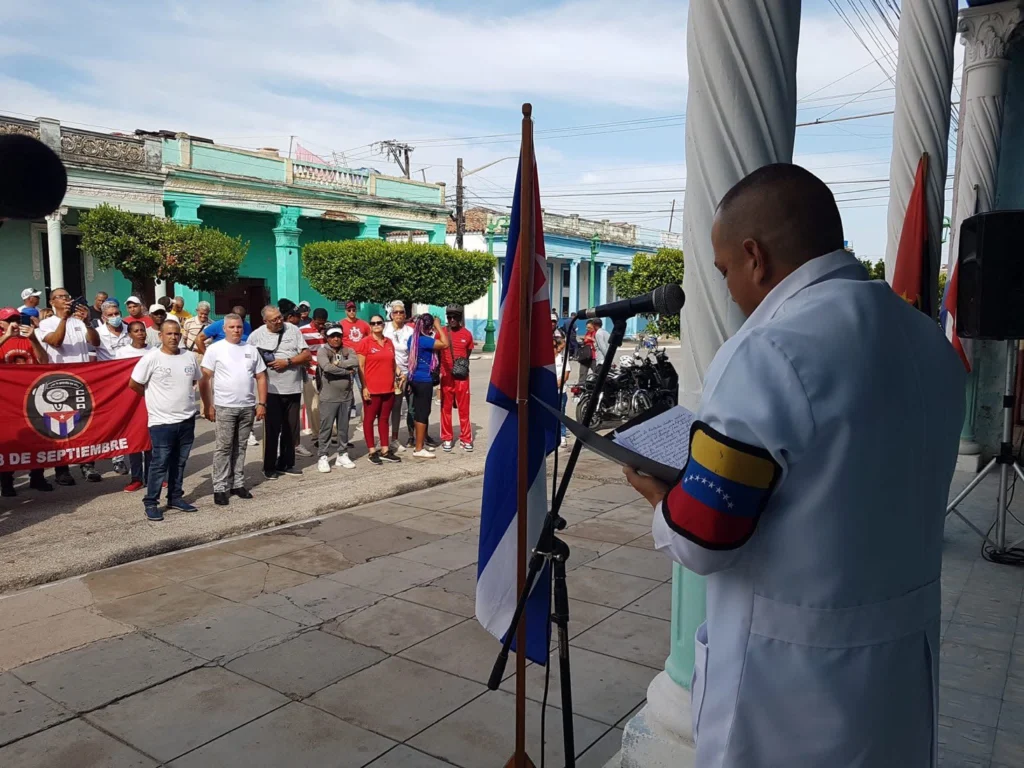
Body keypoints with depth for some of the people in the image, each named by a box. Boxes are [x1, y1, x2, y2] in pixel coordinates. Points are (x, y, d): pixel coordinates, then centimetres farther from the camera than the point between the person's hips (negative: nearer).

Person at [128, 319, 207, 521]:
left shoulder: (189, 357, 5)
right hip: (162, 421, -5)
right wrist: (156, 395, 5)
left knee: (179, 462, 14)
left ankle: (175, 497, 26)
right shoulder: (151, 358, -11)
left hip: (187, 419, 5)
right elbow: (134, 384, -7)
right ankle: (150, 502, 9)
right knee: (159, 463, -1)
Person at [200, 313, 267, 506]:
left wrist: (262, 403, 4)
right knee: (224, 448, 0)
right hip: (225, 407, -4)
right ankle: (220, 488, 5)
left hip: (248, 407, 4)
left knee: (240, 447, 11)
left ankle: (238, 484, 19)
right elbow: (205, 378, -4)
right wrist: (208, 406, -9)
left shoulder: (251, 350, 10)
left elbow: (261, 377, 11)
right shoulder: (215, 349, -2)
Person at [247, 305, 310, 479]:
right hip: (271, 390, -2)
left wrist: (287, 362, -13)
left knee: (291, 429, 10)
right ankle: (269, 467, 12)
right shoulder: (256, 336, 0)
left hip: (293, 389, 2)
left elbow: (306, 355, 0)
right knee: (272, 430, 1)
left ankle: (286, 464, 23)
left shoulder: (293, 330, 3)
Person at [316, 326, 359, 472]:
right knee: (326, 428, 0)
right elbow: (327, 367, -22)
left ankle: (342, 455, 22)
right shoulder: (323, 351, -4)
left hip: (346, 397, 4)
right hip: (328, 398, -4)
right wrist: (347, 371, -12)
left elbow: (356, 362, -11)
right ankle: (323, 457, 7)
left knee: (344, 428, 12)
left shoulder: (347, 351, 9)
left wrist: (338, 363, -17)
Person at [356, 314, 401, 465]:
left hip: (388, 388, 5)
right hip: (372, 389, -5)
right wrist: (364, 387, -13)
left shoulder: (389, 342, 11)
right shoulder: (365, 342, -5)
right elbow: (361, 366, -8)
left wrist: (399, 373, 0)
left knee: (385, 419, 12)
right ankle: (371, 451, 9)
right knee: (369, 419, 4)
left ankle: (385, 450, 19)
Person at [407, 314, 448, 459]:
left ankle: (421, 440, 31)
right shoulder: (425, 340, -20)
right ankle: (419, 449, -1)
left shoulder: (413, 338, 7)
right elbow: (445, 344, -24)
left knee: (419, 411, 18)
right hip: (424, 380, -9)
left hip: (415, 379, 9)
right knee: (423, 412, -4)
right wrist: (439, 327, -15)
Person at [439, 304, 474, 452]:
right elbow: (436, 354, 7)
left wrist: (464, 367, 3)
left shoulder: (467, 334, 2)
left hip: (462, 377, 0)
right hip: (446, 376, 0)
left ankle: (465, 438, 11)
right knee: (446, 408, 6)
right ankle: (447, 439, 15)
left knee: (464, 408, 3)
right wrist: (437, 372, 3)